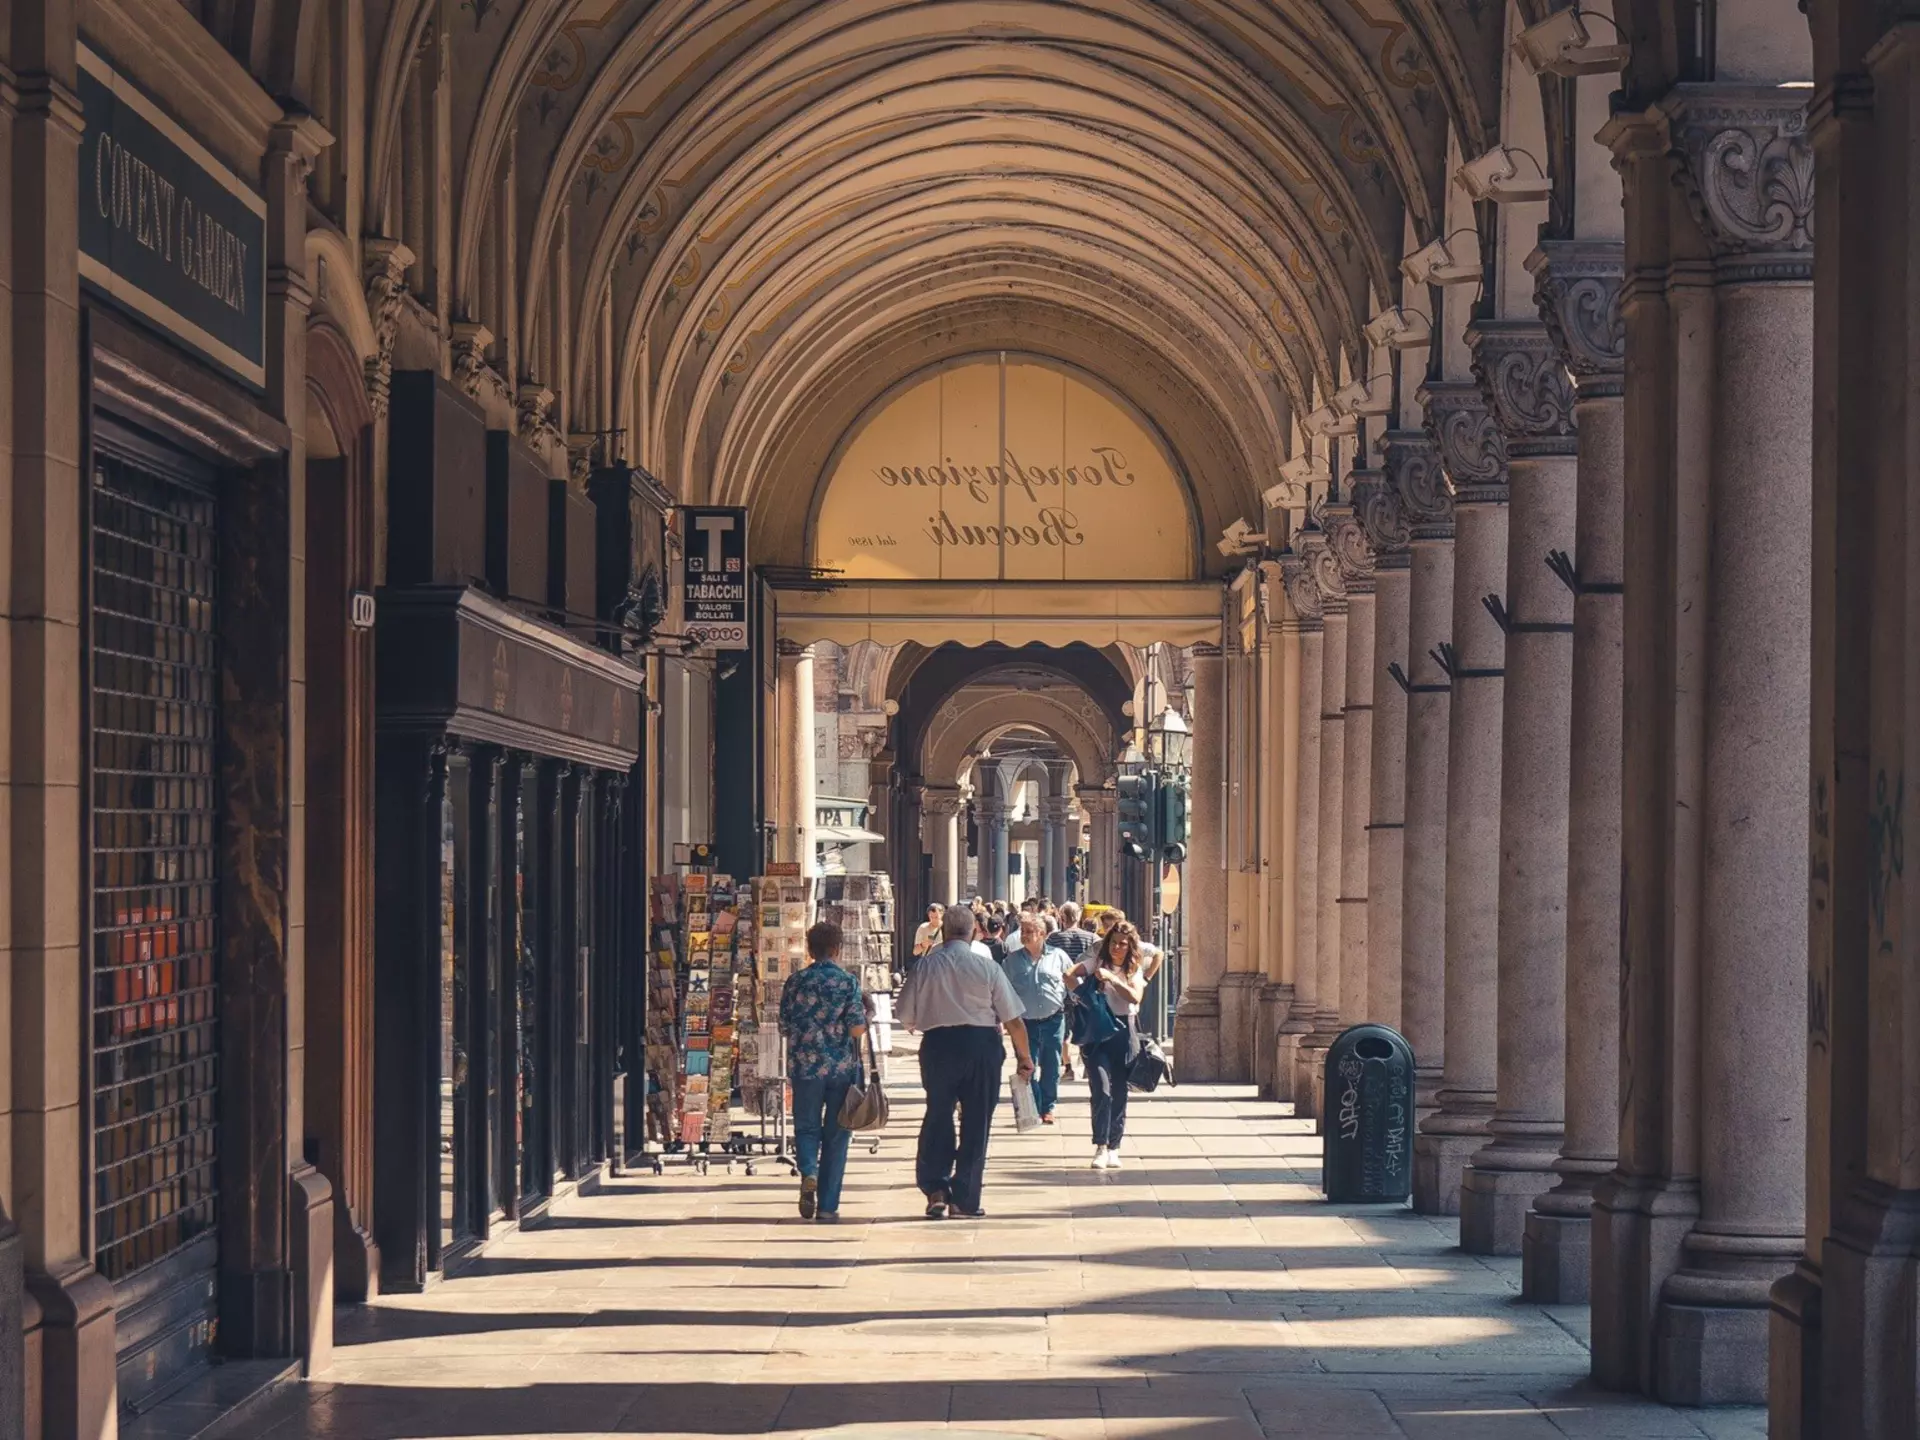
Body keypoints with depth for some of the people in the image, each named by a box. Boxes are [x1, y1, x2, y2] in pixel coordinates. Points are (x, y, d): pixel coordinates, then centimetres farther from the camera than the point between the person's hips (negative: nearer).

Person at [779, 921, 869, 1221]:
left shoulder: (795, 983, 1)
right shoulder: (848, 983, -6)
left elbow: (784, 1027, 6)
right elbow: (857, 1029, -10)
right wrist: (865, 1013, 10)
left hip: (805, 1068, 1)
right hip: (842, 1069, -1)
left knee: (806, 1128, 14)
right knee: (836, 1135, 7)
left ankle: (808, 1172, -16)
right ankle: (828, 1206, 7)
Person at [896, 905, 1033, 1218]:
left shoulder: (925, 966, -2)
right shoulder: (987, 967, -5)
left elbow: (907, 1018, 4)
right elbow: (1013, 1019, -3)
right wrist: (1024, 1056, 9)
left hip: (937, 1043, 1)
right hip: (981, 1045, -1)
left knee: (937, 1117, 12)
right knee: (976, 1122, 8)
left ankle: (936, 1189, 1)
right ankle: (965, 1199, 10)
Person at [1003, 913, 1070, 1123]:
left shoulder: (1058, 956, 2)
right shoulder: (1013, 959, 4)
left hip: (1053, 1020, 0)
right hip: (1026, 1021, 0)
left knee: (1051, 1067, 7)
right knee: (1028, 1069, -3)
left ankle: (1048, 1108, 19)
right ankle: (1034, 1110, 2)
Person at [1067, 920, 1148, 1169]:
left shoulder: (1135, 969, 9)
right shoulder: (1097, 961, 4)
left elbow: (1135, 997, -9)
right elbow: (1070, 976, -10)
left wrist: (1112, 978, -18)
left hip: (1123, 1031, 3)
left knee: (1119, 1093, 6)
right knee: (1102, 1090, -13)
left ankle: (1114, 1148, 14)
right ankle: (1101, 1147, -14)